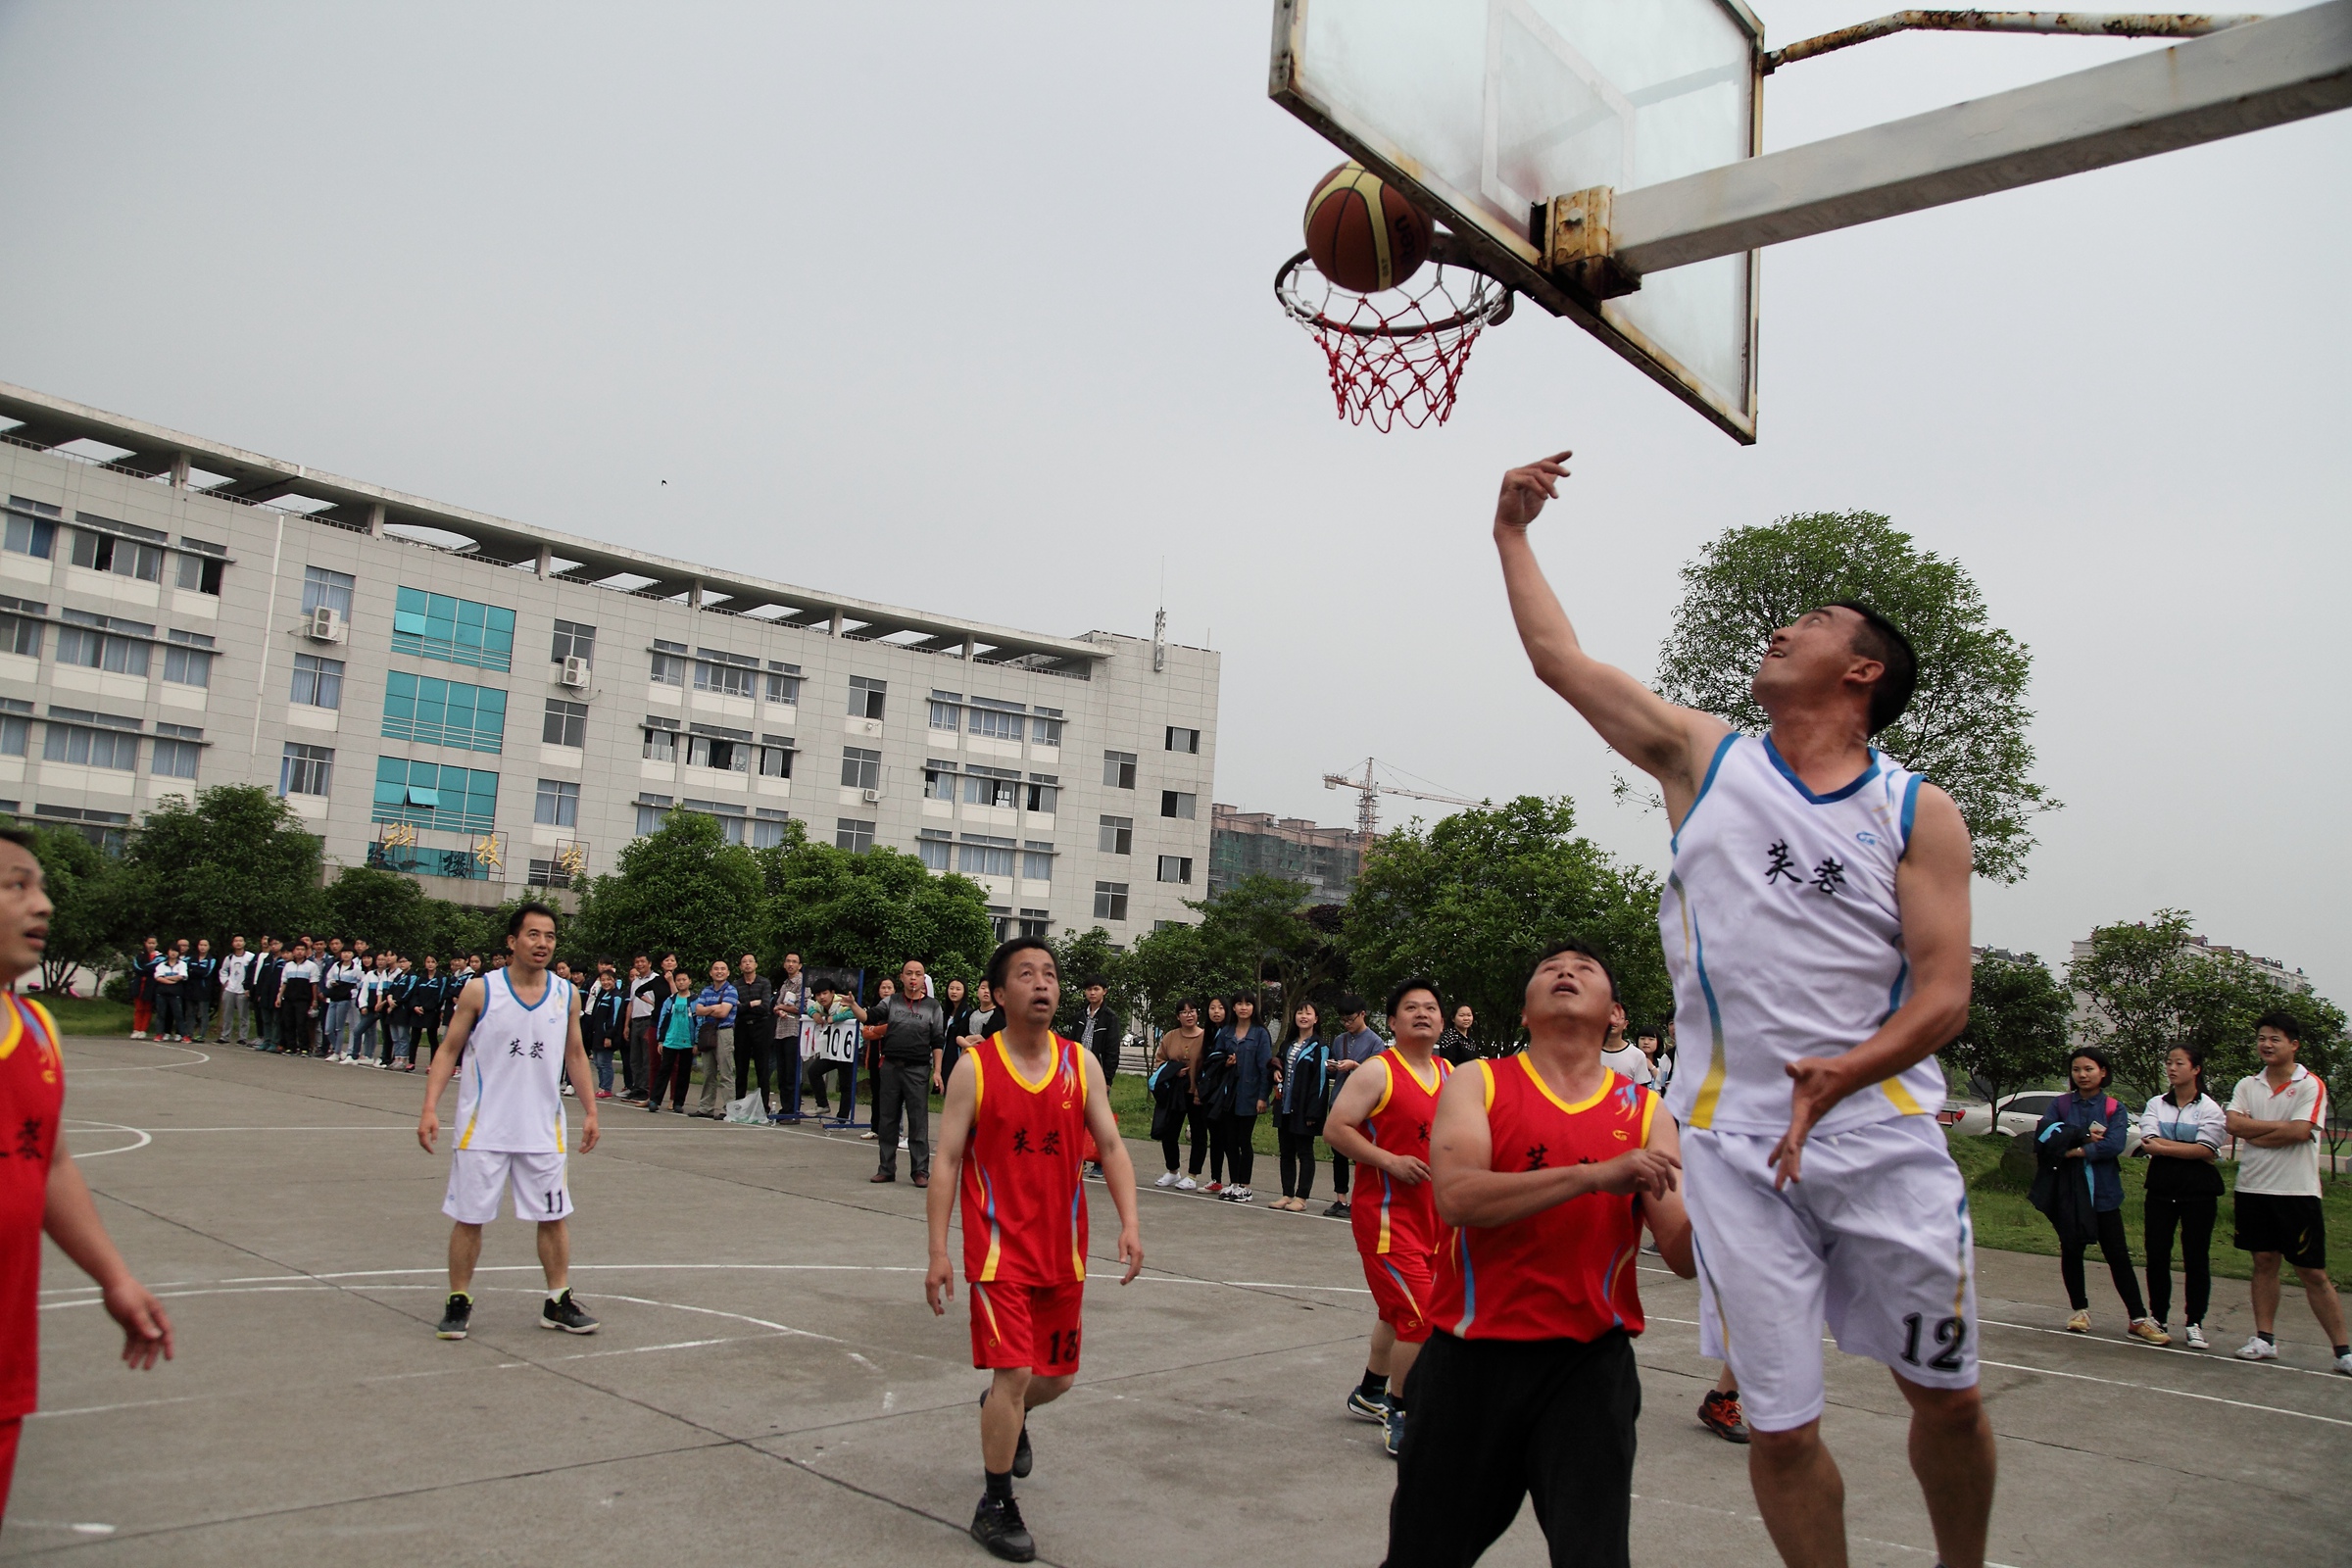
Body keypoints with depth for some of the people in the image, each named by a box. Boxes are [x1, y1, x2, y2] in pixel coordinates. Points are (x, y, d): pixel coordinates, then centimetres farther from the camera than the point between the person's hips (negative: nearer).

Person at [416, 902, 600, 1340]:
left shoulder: (565, 995, 3)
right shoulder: (480, 990, -7)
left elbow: (575, 1056, 12)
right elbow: (449, 1049, -3)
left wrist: (590, 1110, 8)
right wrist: (430, 1107, -12)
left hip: (543, 1131, 3)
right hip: (483, 1129, -3)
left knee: (554, 1217, 7)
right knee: (469, 1218, 5)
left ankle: (558, 1302, 19)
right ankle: (458, 1302, 20)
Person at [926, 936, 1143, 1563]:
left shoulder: (1080, 1063, 0)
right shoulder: (974, 1069, -9)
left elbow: (1111, 1145, 2)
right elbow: (947, 1160, -7)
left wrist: (1129, 1222, -11)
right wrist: (938, 1251, -12)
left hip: (1062, 1249, 4)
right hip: (998, 1246, -4)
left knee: (1057, 1375, 14)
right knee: (1014, 1370, -11)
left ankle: (1004, 1415, 49)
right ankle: (995, 1507, 8)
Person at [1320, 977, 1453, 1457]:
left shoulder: (1452, 1075, 10)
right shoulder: (1378, 1072, -12)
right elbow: (1335, 1130, -16)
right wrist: (1391, 1162, -22)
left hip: (1433, 1214, 8)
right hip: (1387, 1213, -8)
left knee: (1399, 1311, 20)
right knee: (1419, 1316, -13)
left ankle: (1369, 1394, 38)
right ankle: (1399, 1419, 1)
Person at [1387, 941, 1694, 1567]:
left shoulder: (1643, 1111, 5)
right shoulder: (1478, 1082, 0)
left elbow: (1684, 1254, -3)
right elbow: (1456, 1197, -19)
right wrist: (1595, 1175, -25)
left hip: (1590, 1362, 1)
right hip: (1471, 1351, 0)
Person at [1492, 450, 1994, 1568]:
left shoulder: (1918, 813, 2)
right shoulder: (1704, 757, 7)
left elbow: (1945, 993, -5)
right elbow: (1559, 658, 9)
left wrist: (1839, 1075, -22)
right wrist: (1512, 532, 13)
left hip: (1884, 1130, 0)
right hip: (1737, 1139, 0)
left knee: (1945, 1393, 11)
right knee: (1779, 1423, 1)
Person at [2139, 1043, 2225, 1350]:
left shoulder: (2209, 1108, 0)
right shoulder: (2156, 1105, 8)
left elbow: (2205, 1148, -13)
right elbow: (2149, 1142, -6)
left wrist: (2162, 1147, -12)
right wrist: (2191, 1150, -12)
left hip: (2198, 1189, -3)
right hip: (2161, 1187, 3)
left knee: (2196, 1257, 0)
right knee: (2157, 1256, 3)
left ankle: (2194, 1323, 9)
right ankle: (2158, 1318, 15)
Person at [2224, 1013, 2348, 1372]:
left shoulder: (2311, 1085, -4)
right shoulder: (2247, 1086, 9)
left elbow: (2300, 1131, -17)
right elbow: (2233, 1124, -5)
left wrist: (2253, 1135, -8)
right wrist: (2281, 1127, -12)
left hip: (2297, 1191, -4)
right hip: (2253, 1189, 4)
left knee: (2313, 1273, -1)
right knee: (2264, 1262, 8)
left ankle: (2342, 1350, 6)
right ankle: (2265, 1339, 14)